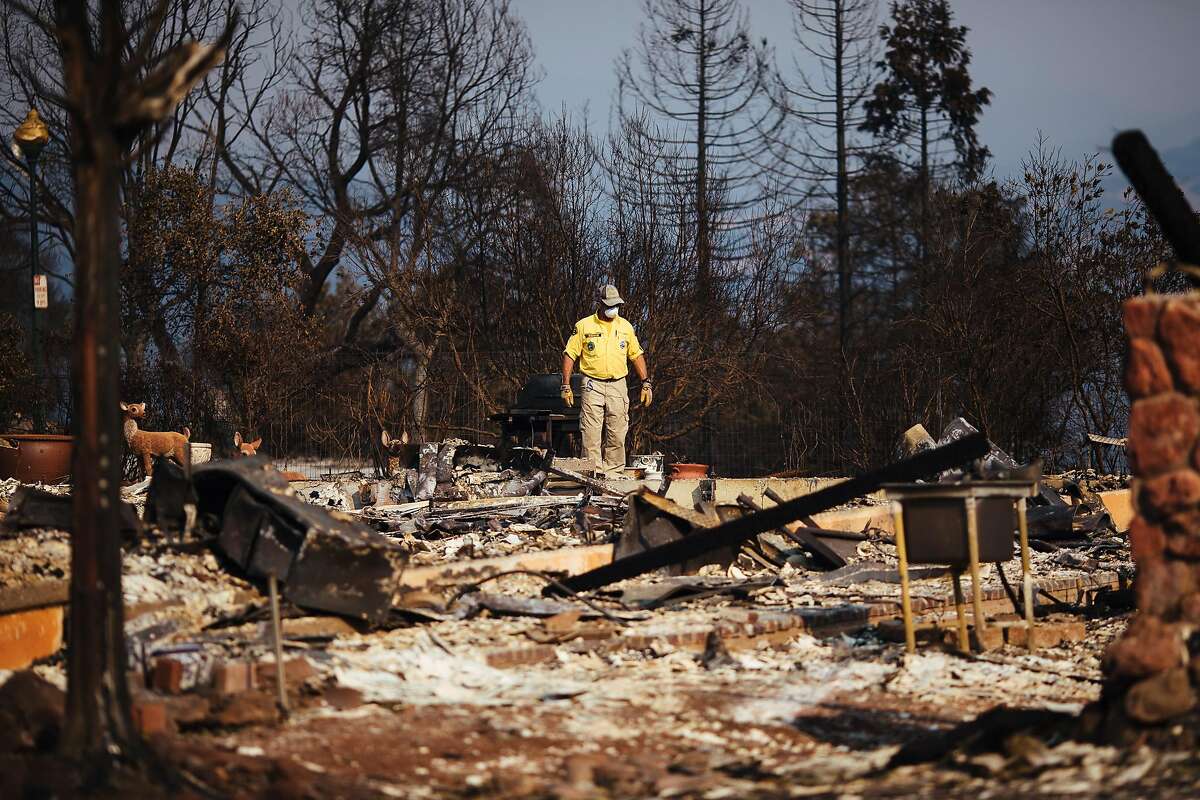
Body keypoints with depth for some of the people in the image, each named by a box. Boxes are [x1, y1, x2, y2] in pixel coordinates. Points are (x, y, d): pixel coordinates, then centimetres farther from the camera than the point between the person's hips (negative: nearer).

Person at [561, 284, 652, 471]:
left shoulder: (625, 326, 10)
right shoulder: (584, 326, 1)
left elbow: (637, 355, 16)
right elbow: (569, 355, 2)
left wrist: (646, 383, 8)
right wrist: (566, 386, -4)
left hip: (618, 386, 3)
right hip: (593, 385, -3)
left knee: (617, 435, 2)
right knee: (591, 435, -8)